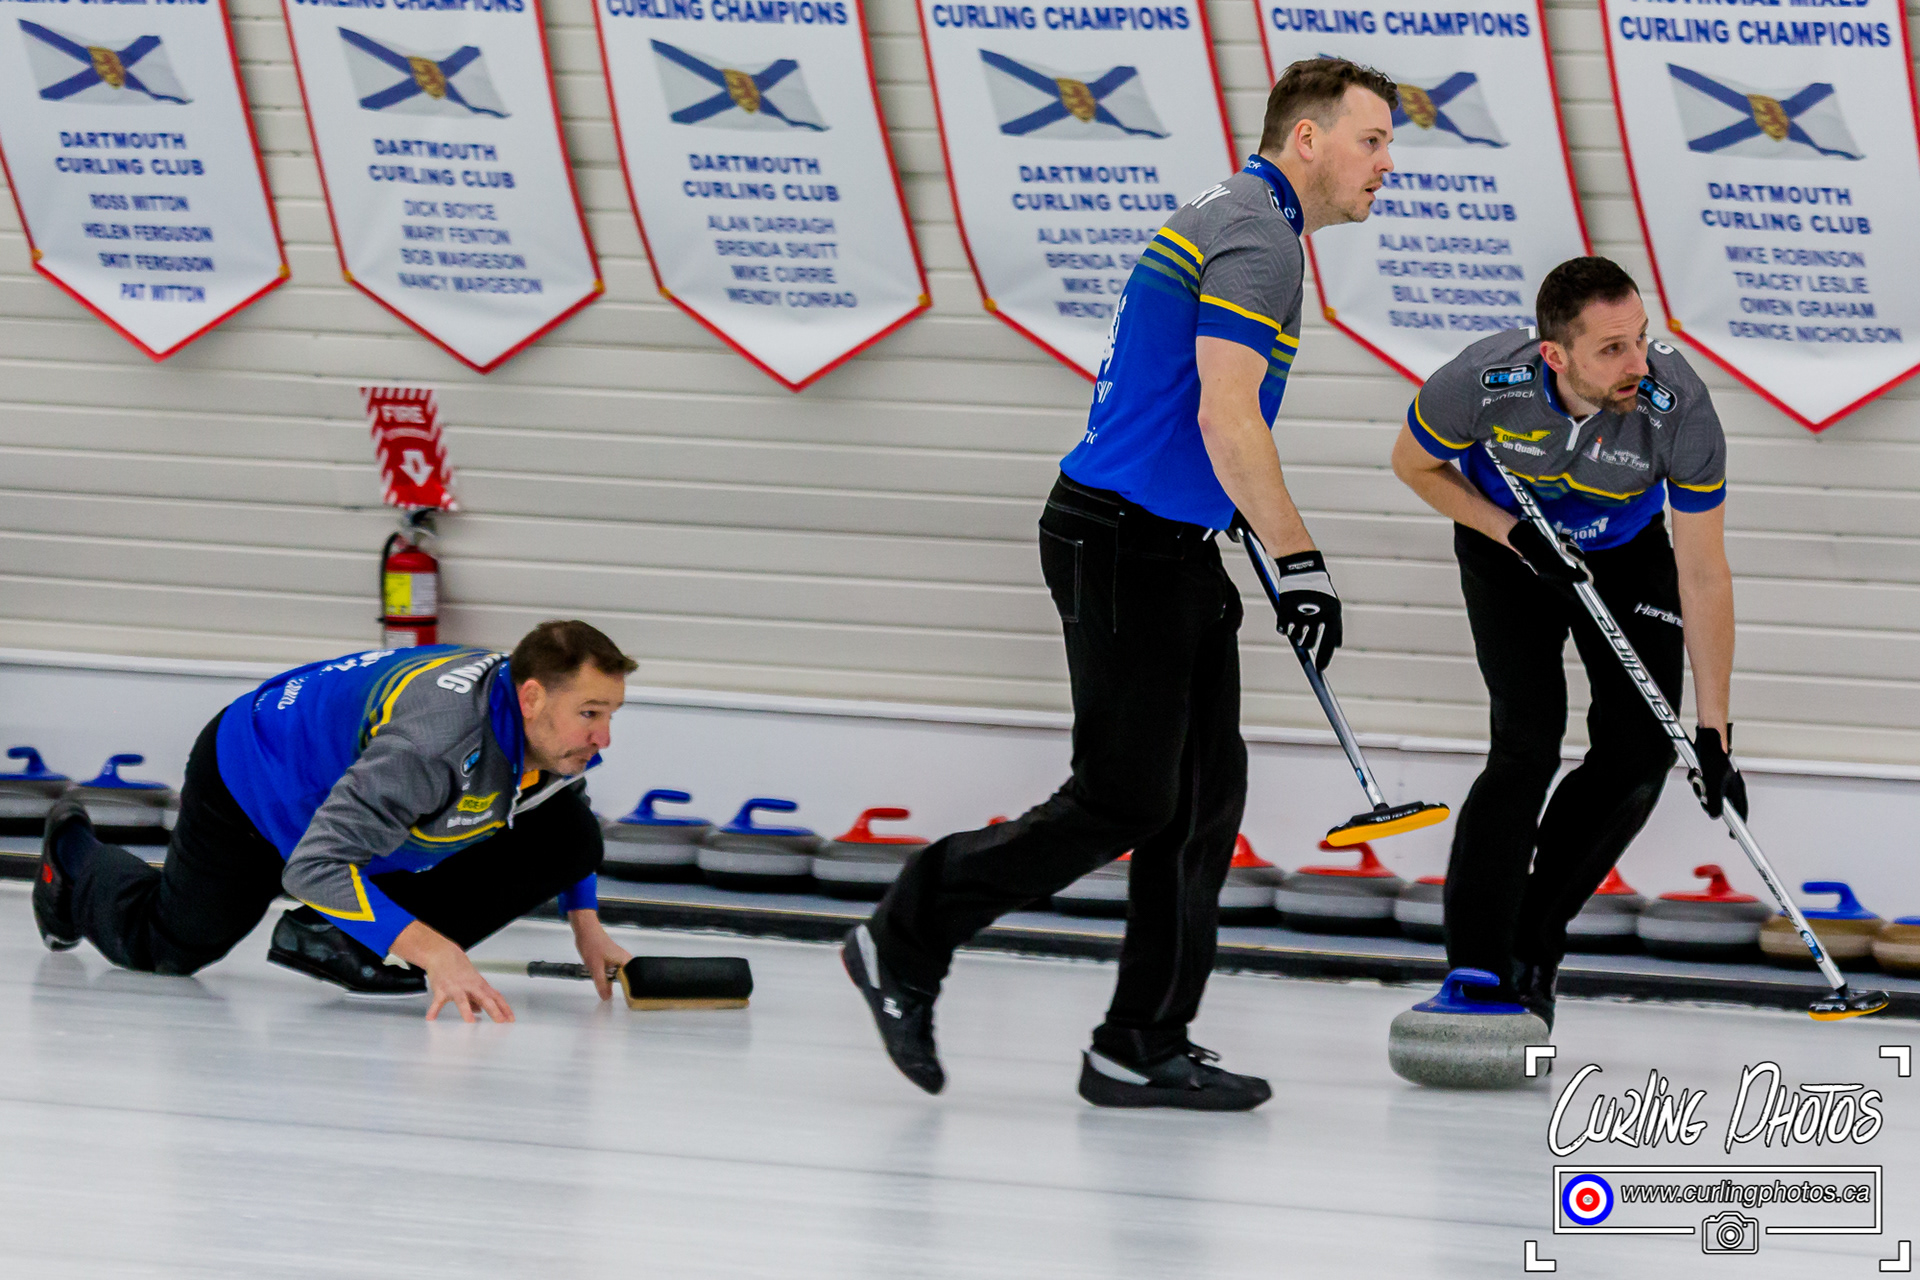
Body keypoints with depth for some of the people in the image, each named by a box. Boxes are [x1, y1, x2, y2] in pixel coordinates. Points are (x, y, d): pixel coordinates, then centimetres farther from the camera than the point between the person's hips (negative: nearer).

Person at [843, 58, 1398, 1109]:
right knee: (1124, 803, -7)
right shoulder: (1255, 234, -15)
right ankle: (905, 944, 3)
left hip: (1168, 547, 10)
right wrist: (1298, 561, -23)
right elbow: (1224, 415, -24)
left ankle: (1144, 1048, 10)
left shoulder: (1226, 220, 18)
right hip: (1124, 544, -10)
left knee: (1204, 793, 8)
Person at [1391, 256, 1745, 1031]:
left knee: (1638, 757, -7)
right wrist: (1514, 535, -24)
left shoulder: (1679, 407, -35)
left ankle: (1533, 941, 14)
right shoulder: (1484, 382, -36)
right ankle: (1475, 973, -14)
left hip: (1626, 553, 2)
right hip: (1508, 543, -2)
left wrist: (1714, 729, -25)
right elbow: (1413, 464, -12)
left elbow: (1703, 577, -26)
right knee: (1529, 742, -18)